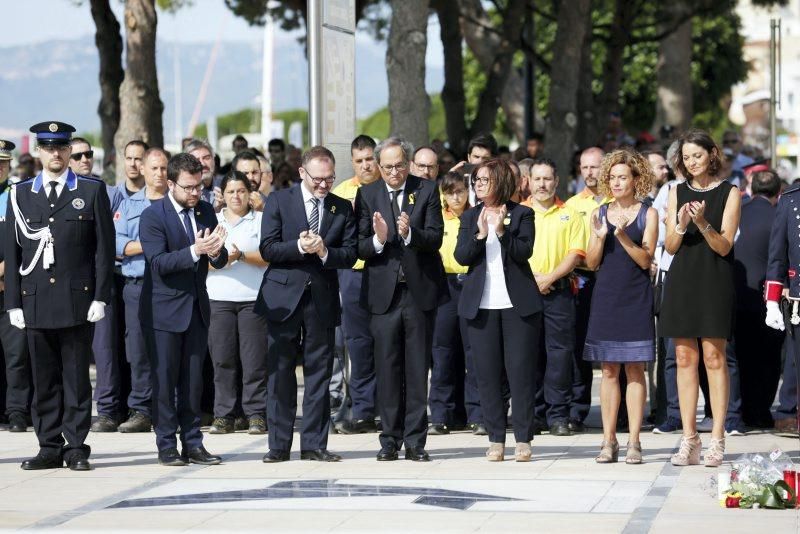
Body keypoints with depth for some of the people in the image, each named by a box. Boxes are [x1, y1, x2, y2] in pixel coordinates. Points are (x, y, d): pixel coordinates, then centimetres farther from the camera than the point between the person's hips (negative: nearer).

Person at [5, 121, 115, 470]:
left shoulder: (92, 191, 6)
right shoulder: (20, 194, 11)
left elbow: (104, 247, 2)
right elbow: (12, 252, 9)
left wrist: (101, 297, -5)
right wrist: (13, 303, 3)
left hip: (77, 300, -2)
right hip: (35, 301, 2)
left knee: (76, 378, 0)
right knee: (44, 379, 5)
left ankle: (76, 448, 5)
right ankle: (49, 448, 10)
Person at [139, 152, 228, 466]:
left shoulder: (206, 212, 7)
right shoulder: (153, 216, -10)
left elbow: (220, 261, 5)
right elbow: (158, 263, -19)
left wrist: (215, 252, -19)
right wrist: (194, 251, -31)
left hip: (197, 308, 5)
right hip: (164, 310, -5)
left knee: (193, 379, 8)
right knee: (164, 379, -1)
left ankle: (193, 443, 13)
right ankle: (167, 446, 5)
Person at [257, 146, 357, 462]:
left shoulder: (343, 208, 8)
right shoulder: (279, 202, 1)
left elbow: (350, 254, 3)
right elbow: (267, 249, -6)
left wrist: (325, 252, -16)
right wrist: (300, 247, -21)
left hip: (322, 298, 2)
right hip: (283, 296, -2)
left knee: (319, 373, 4)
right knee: (279, 373, 1)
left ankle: (314, 444, 10)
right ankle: (279, 445, 7)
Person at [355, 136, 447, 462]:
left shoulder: (427, 191, 2)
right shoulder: (367, 195, 4)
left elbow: (435, 238, -8)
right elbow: (360, 248, -1)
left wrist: (410, 233, -26)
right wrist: (378, 240, -21)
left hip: (420, 290, -1)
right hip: (383, 293, 1)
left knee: (418, 369, 4)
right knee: (387, 368, 3)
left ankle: (415, 441, 8)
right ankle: (390, 440, 9)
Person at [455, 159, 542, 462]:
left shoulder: (522, 214, 2)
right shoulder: (470, 217, 10)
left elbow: (524, 251, -9)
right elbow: (461, 256, 0)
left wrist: (502, 231, -21)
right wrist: (480, 234, -15)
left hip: (518, 303, -3)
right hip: (481, 305, 3)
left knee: (521, 371, -2)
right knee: (487, 374, 2)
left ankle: (523, 440, 3)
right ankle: (496, 439, 7)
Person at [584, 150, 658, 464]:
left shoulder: (647, 214, 2)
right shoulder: (600, 214, 10)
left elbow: (646, 260, -5)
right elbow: (592, 263, 8)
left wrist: (623, 237, -18)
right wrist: (600, 238, -10)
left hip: (635, 299, -2)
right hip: (606, 296, 3)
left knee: (635, 369, -2)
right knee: (609, 370, 2)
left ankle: (633, 442, 0)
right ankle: (608, 441, 5)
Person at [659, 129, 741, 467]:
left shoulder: (729, 193, 1)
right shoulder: (677, 193, 11)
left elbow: (724, 246, -5)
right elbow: (670, 247, 7)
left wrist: (703, 223, -21)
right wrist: (680, 226, -13)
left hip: (714, 281, -3)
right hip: (682, 281, 3)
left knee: (713, 357, -6)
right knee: (685, 358, 1)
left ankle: (717, 439, -4)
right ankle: (689, 439, 3)